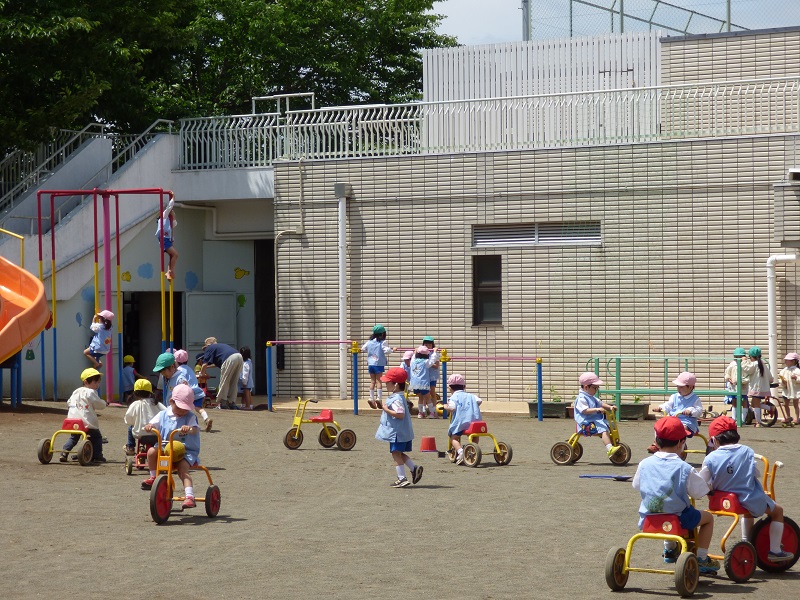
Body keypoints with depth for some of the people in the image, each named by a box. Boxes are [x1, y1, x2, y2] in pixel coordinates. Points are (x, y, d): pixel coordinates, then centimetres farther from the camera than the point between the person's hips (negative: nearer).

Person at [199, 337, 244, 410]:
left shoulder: (209, 348, 17)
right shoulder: (220, 346, 38)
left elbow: (204, 364, 10)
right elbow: (218, 362, 51)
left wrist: (202, 374, 26)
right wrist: (208, 366, 61)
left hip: (230, 359, -7)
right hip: (239, 357, 7)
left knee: (224, 383, 1)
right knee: (234, 383, 14)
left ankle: (222, 403, -2)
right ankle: (231, 402, 15)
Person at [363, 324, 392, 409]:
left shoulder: (369, 342, 5)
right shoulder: (382, 342, -10)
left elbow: (363, 349, 11)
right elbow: (387, 350, -17)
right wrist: (392, 350, 2)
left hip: (370, 364, 4)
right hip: (379, 364, -4)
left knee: (372, 381, 9)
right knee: (378, 381, -1)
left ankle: (371, 398, 6)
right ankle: (379, 398, -7)